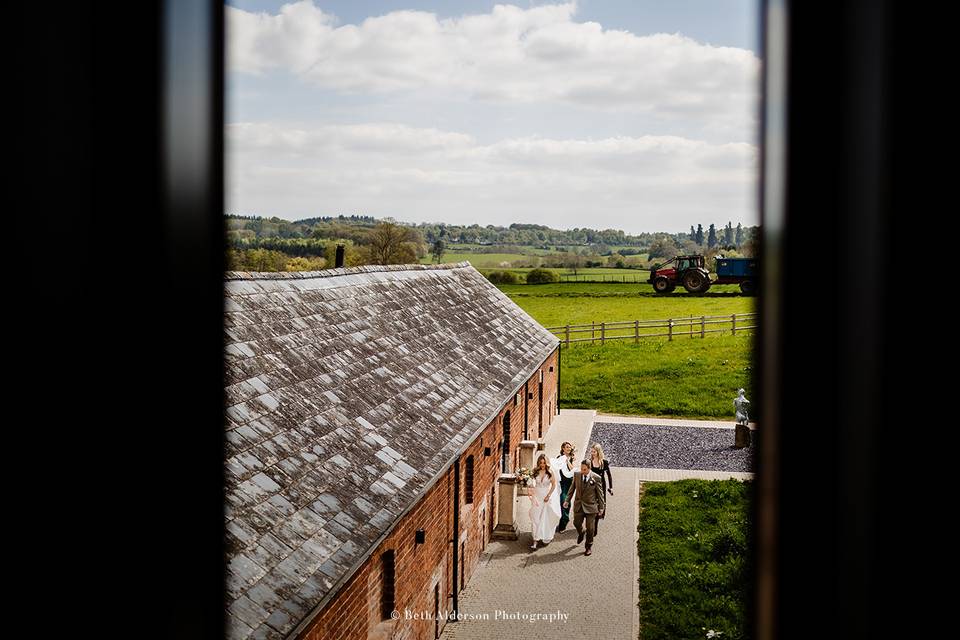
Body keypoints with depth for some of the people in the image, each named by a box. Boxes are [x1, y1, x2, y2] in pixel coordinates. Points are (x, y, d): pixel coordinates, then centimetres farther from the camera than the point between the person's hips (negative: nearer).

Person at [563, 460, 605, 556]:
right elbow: (572, 488, 8)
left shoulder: (596, 478, -14)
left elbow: (600, 493, -5)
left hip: (590, 506, -3)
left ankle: (589, 547, 26)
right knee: (576, 523, 10)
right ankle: (581, 532, 46)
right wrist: (567, 500, 10)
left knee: (590, 528, 6)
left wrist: (601, 507, -1)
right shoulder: (576, 475, -4)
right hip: (578, 505, 3)